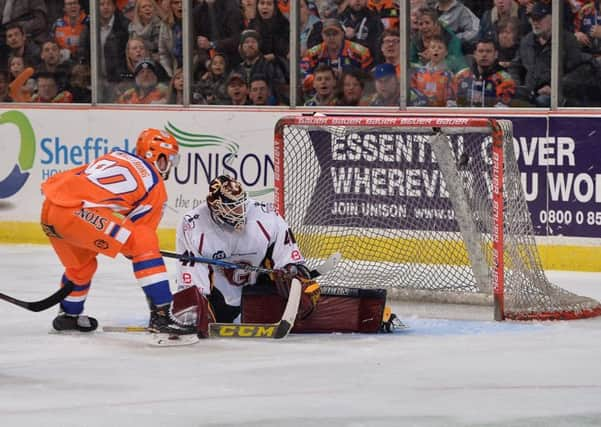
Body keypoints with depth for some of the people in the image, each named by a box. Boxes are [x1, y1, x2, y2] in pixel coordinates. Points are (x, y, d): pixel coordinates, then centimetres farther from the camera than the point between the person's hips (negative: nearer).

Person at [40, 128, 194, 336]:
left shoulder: (115, 156, 27)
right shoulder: (155, 185, 9)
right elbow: (142, 230, 12)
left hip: (49, 209, 8)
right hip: (77, 212, -8)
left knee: (80, 264, 33)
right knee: (144, 243, -5)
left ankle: (68, 315, 56)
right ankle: (160, 316, -15)